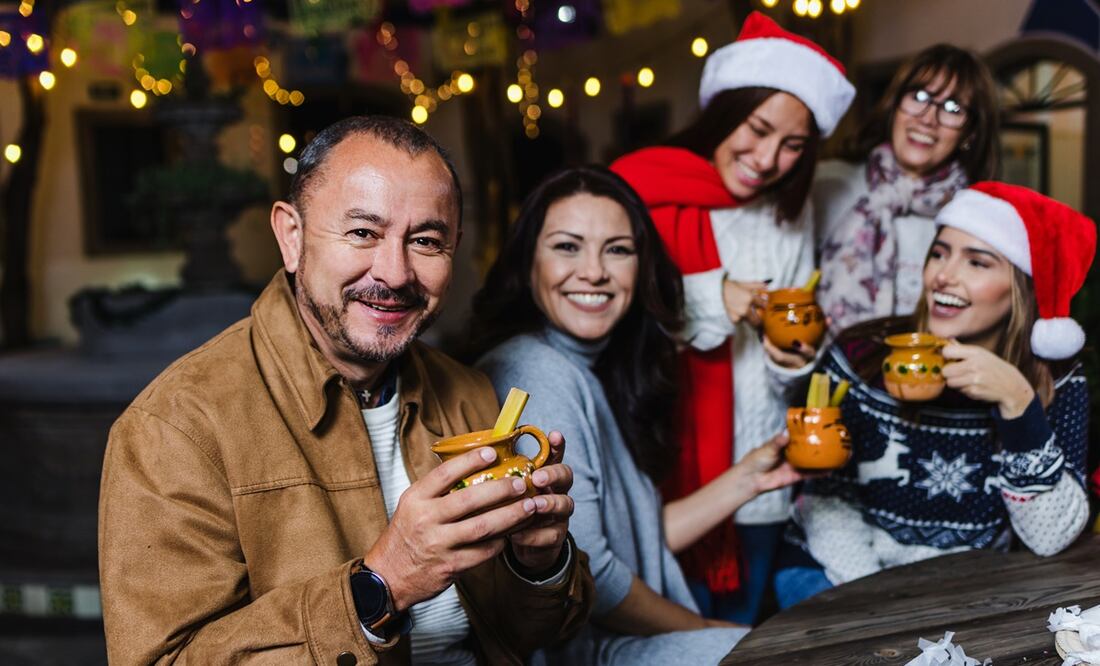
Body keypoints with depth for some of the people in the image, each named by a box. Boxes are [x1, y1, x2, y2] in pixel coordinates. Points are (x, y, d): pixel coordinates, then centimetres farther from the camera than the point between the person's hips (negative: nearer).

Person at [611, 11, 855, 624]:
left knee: (742, 632, 17)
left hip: (762, 480, 6)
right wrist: (703, 302, -19)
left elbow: (791, 344, 15)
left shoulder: (792, 212, 9)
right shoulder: (640, 192, -10)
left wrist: (795, 360, -6)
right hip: (672, 472, -5)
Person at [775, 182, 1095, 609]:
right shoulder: (859, 356, -11)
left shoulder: (1056, 384, -6)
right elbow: (824, 496, -5)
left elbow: (1050, 538, -15)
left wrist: (1018, 402, -26)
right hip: (837, 573, -3)